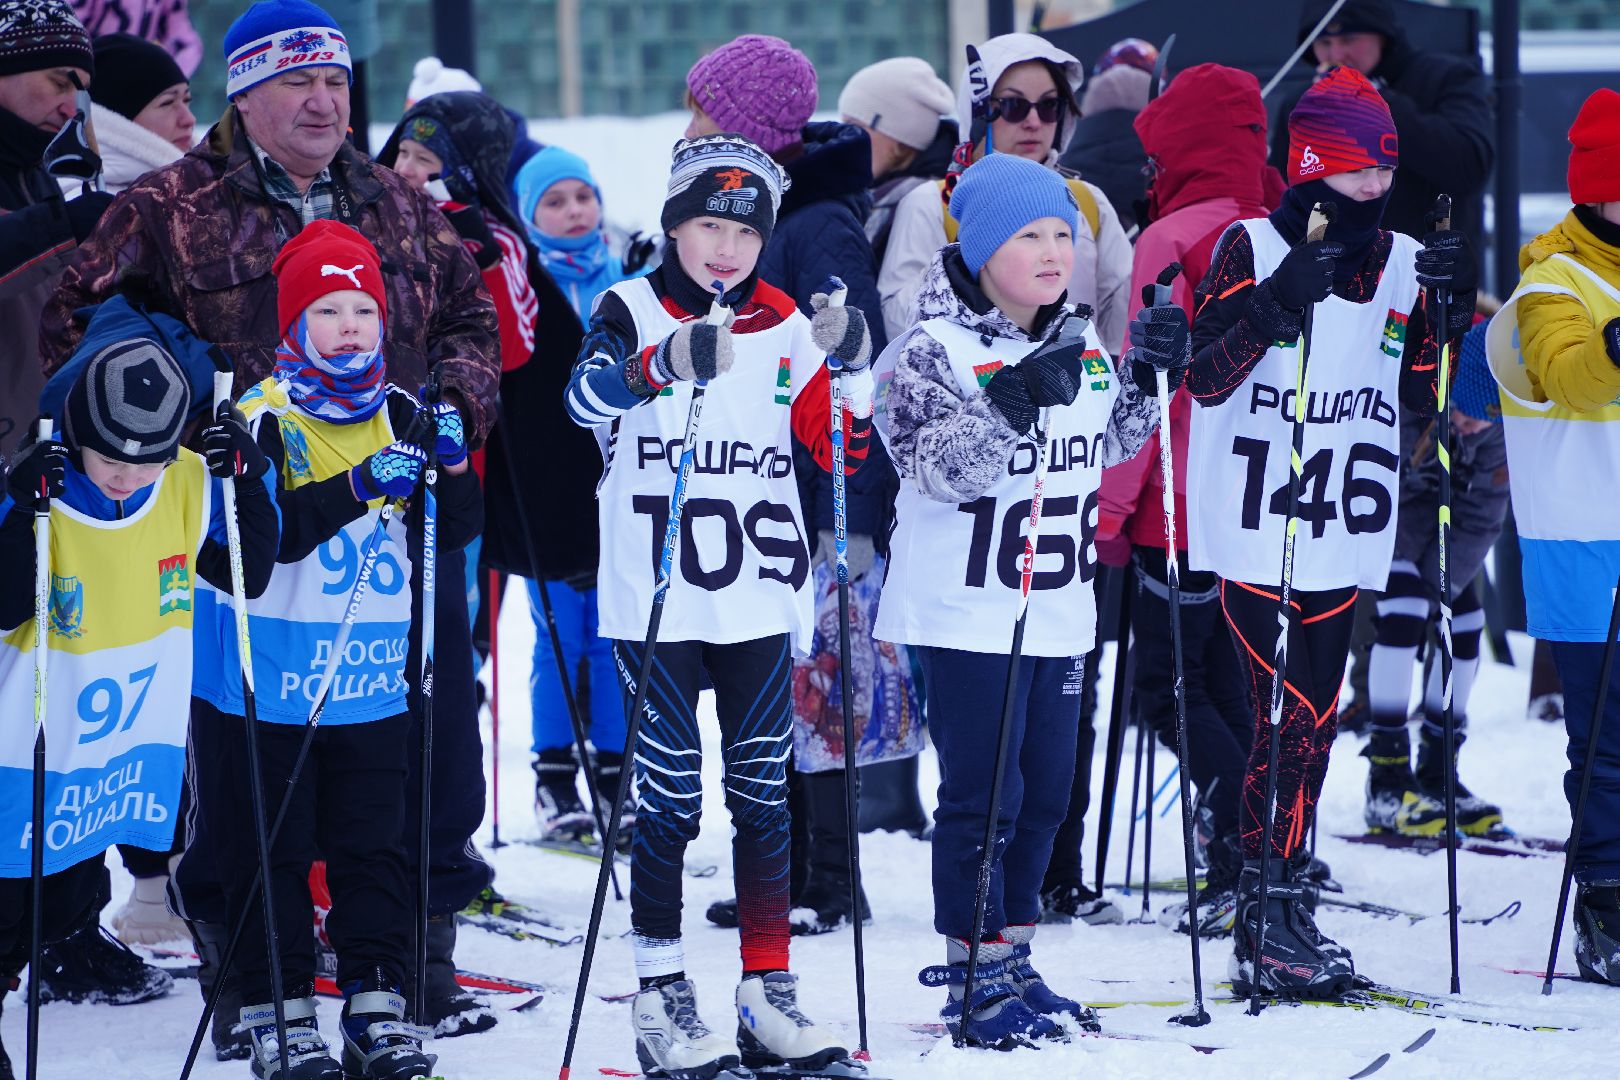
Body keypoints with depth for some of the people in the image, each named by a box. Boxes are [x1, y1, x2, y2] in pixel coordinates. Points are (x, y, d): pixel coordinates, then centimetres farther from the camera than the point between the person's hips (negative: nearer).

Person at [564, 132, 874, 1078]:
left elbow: (842, 449, 3)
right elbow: (590, 395, -23)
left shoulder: (785, 326, 8)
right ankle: (662, 996, 5)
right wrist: (663, 362, -42)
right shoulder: (634, 309, -2)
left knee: (764, 794, 7)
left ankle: (768, 993, 14)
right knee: (669, 793, -3)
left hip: (759, 599, 4)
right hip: (655, 599, -4)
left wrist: (851, 370, -15)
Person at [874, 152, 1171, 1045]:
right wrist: (1016, 399, -34)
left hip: (1058, 611, 7)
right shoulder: (934, 350, -13)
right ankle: (975, 977, 5)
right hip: (966, 612, -7)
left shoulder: (1083, 347, 9)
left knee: (1046, 790, 12)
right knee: (982, 794, -3)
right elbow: (935, 464, -23)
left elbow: (1108, 446, 22)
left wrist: (1147, 380, 7)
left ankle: (1012, 960, 24)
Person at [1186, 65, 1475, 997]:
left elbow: (1424, 393, 10)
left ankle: (1286, 906, 17)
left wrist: (1451, 310, -5)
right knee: (1290, 720, -9)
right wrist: (1277, 301, -24)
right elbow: (1208, 378, -12)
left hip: (1343, 536, 5)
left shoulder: (1404, 263, 10)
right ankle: (1266, 928, -4)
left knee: (1315, 719, 9)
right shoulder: (1252, 247, -5)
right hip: (1255, 528, -5)